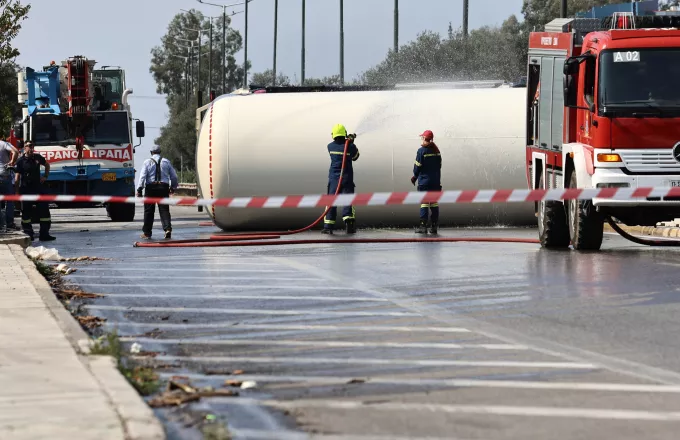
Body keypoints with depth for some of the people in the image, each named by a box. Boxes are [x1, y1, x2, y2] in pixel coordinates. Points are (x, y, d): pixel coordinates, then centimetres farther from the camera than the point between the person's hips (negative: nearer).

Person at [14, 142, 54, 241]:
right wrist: (17, 191, -12)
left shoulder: (37, 158, 5)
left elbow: (47, 164, 26)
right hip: (25, 190, -4)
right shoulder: (21, 161, -7)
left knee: (44, 210, 0)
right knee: (26, 212, 2)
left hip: (37, 187, 4)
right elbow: (17, 177, -8)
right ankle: (28, 233, 11)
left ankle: (44, 234, 4)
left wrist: (45, 176, 14)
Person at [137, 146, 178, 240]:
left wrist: (139, 189, -7)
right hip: (163, 187, 1)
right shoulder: (166, 162, 10)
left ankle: (147, 233, 9)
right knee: (164, 209, 0)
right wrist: (173, 187, 28)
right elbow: (174, 176, 13)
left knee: (149, 211, 5)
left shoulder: (148, 162, 3)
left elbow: (142, 176, -6)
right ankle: (168, 228, -21)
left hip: (151, 187, -1)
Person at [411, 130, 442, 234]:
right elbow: (439, 165, 10)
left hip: (424, 181, -5)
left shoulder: (422, 150, -11)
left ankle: (423, 226, -8)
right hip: (436, 181, 5)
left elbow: (418, 166, -9)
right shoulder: (436, 150, 6)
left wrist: (415, 176, 8)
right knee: (434, 203, 7)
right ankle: (434, 226, 8)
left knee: (424, 203, -4)